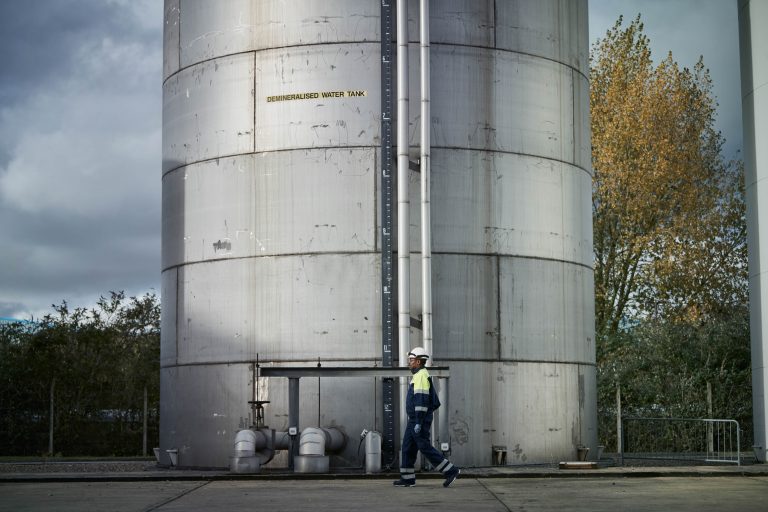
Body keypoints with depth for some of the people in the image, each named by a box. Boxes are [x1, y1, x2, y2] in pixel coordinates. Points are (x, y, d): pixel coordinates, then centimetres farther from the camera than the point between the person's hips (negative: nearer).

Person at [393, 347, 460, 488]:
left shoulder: (421, 376, -15)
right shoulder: (421, 376, 17)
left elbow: (421, 400, -23)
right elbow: (435, 402, 21)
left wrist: (419, 422, -26)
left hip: (419, 420, -10)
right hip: (414, 421, 10)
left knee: (425, 448, -8)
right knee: (407, 448, 9)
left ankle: (451, 471, -6)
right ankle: (407, 479, 10)